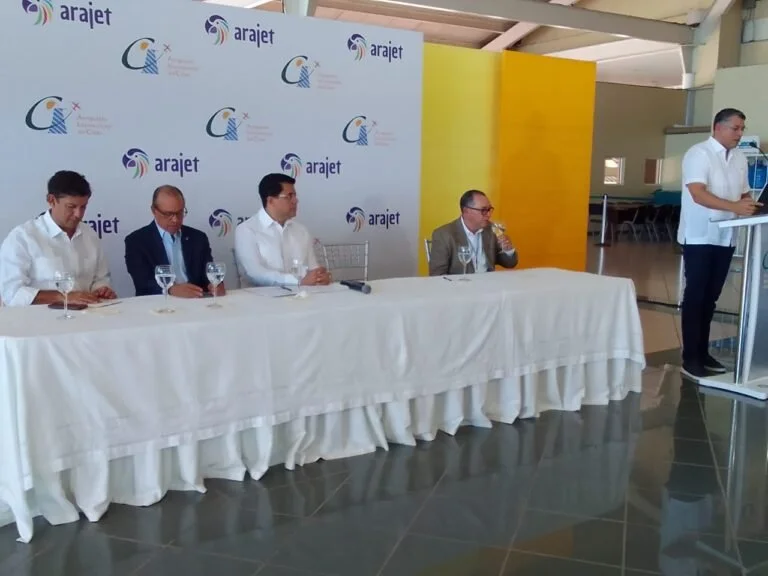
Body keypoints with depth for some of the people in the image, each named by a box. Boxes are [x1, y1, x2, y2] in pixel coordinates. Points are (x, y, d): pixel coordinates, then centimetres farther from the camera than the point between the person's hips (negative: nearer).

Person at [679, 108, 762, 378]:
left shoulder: (740, 158, 10)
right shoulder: (699, 153, -10)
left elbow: (743, 194, 16)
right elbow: (698, 194, -21)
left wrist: (752, 206, -6)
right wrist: (735, 207, -32)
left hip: (725, 238, 6)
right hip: (699, 237, -6)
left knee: (711, 297, 10)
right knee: (695, 296, -2)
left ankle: (702, 352, 19)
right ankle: (690, 358, 3)